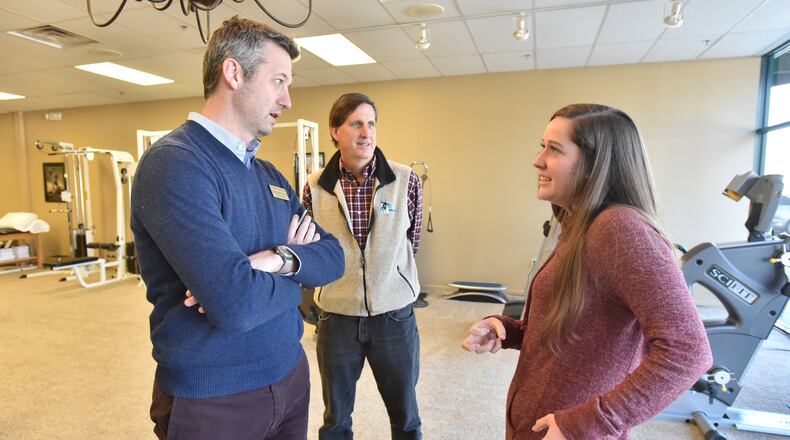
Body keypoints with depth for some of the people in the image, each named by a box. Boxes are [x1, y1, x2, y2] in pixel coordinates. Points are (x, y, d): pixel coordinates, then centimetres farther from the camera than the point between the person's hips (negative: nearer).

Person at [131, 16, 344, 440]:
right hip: (210, 399, -7)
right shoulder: (173, 163, -21)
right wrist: (291, 280, -10)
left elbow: (333, 256, 2)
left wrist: (279, 259, -19)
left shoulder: (270, 174, 6)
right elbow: (236, 304, -31)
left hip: (290, 374, 8)